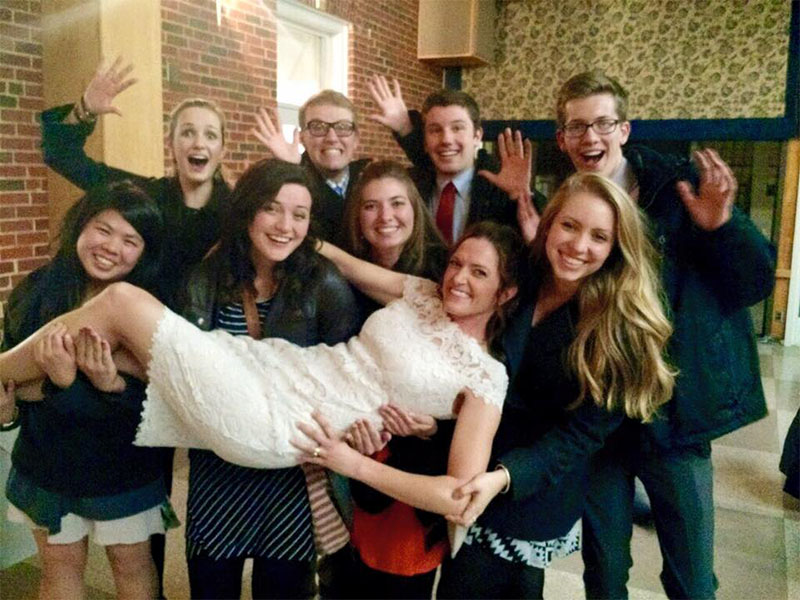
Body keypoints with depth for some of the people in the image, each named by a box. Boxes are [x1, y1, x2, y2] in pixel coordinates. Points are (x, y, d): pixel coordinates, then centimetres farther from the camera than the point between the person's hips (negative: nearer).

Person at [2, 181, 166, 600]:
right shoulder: (35, 291, -10)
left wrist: (113, 385, -38)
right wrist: (56, 380, -30)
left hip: (125, 469, -2)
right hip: (46, 462, 2)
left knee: (132, 565, 17)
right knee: (60, 566, 21)